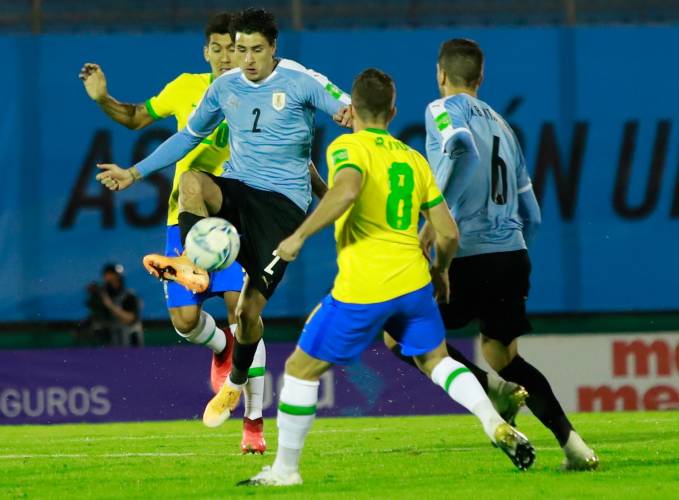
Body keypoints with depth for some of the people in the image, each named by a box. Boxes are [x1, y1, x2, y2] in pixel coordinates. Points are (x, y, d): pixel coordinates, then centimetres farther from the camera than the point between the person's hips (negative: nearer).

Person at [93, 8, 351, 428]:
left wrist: (350, 114, -40)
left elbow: (348, 110, -13)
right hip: (237, 189, 4)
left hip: (284, 201, -4)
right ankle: (192, 267, -38)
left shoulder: (300, 81, -7)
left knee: (250, 308, -7)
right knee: (192, 181, -33)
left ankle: (236, 383, 20)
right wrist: (134, 173, 17)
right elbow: (189, 136, 19)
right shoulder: (225, 87, 7)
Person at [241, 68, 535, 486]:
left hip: (362, 292, -5)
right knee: (437, 360, 25)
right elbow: (448, 233, 12)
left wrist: (299, 236, -19)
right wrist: (441, 270, 32)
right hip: (413, 283, 5)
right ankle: (498, 427, 6)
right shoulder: (414, 159, 14)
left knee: (301, 370, 9)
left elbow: (346, 190, -26)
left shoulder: (347, 147, -3)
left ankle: (285, 469, 13)